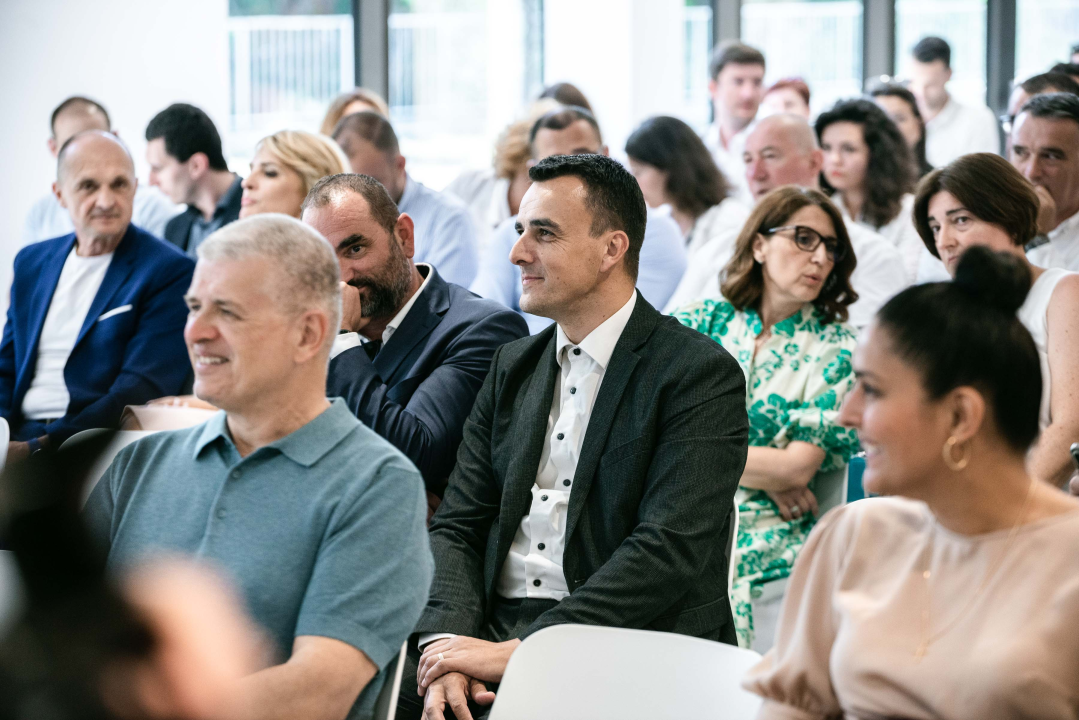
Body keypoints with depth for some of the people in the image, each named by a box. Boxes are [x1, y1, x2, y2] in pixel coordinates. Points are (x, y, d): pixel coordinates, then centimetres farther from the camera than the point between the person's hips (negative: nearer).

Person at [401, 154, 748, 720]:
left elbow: (669, 550, -14)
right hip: (494, 634, 5)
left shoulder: (702, 375, -4)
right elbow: (456, 524, 11)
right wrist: (447, 638, -9)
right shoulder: (513, 367, 17)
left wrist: (519, 651, -20)